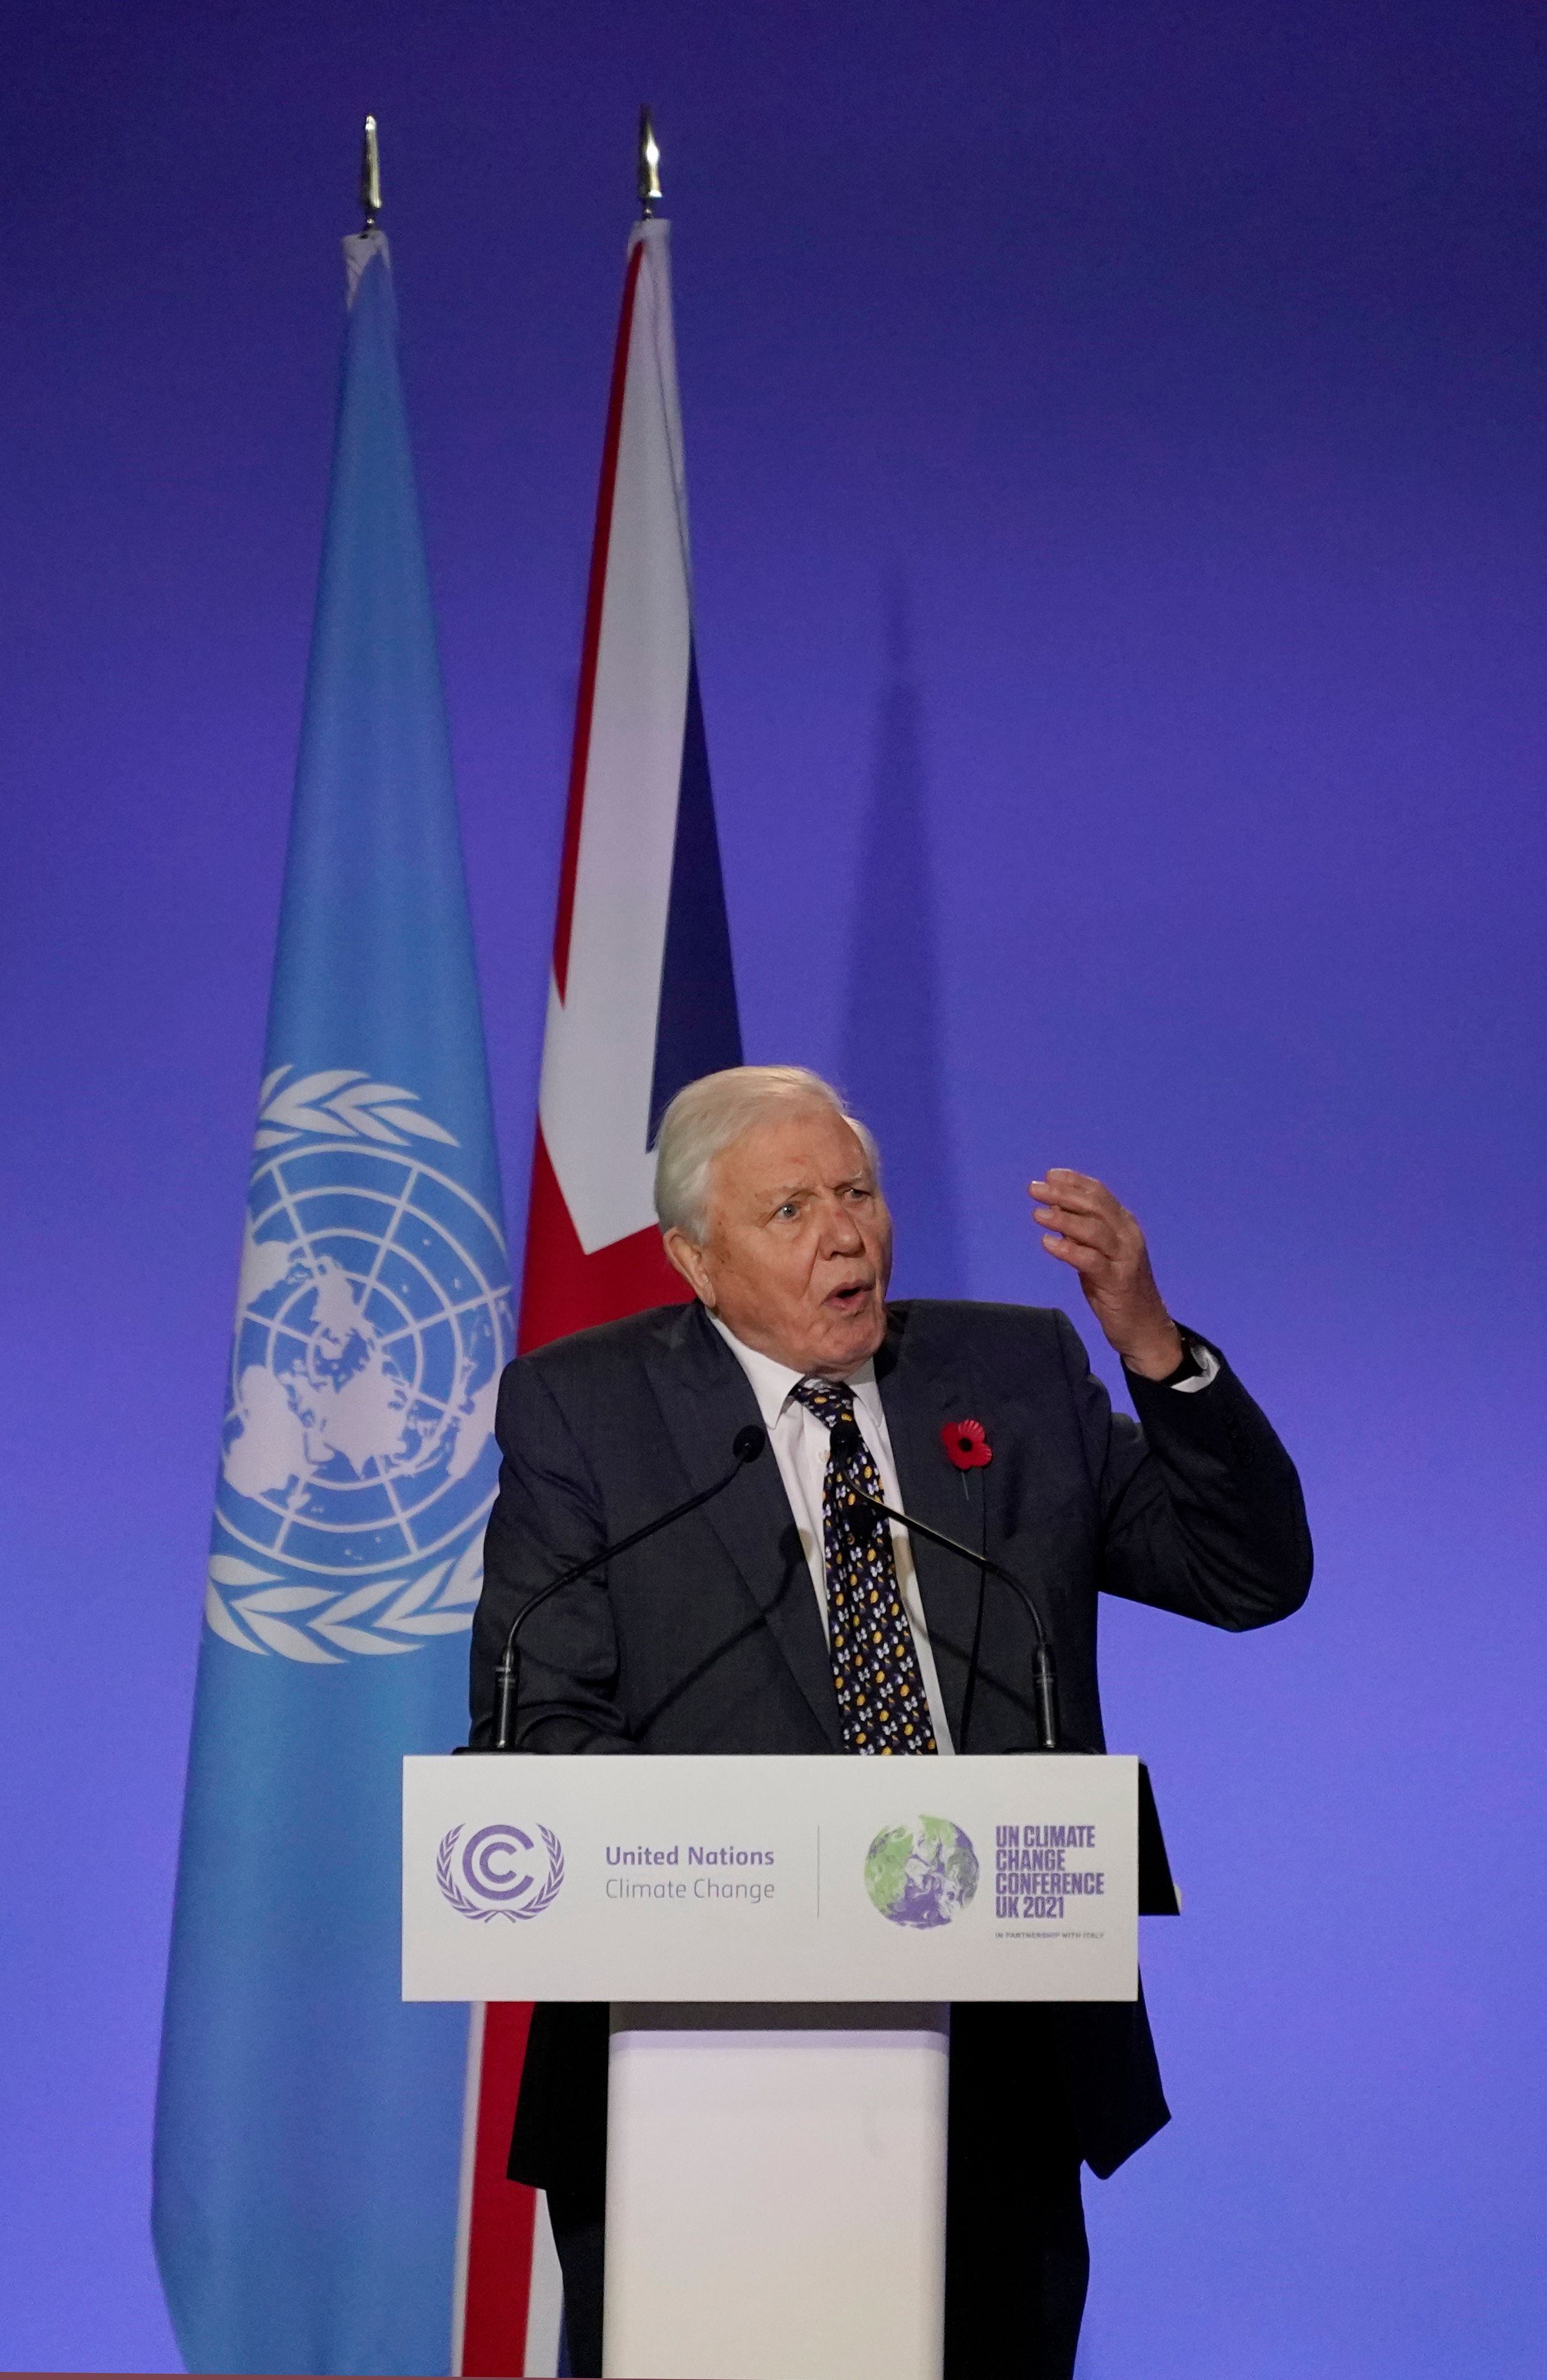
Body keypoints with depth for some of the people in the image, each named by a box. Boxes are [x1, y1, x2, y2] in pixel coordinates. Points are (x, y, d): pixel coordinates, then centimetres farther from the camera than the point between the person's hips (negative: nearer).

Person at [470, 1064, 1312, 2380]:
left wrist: (1155, 1343, -9)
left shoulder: (1021, 1373, 10)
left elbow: (1255, 1575, 5)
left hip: (1000, 2072, 3)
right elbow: (538, 1727, -5)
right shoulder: (582, 1407, 1)